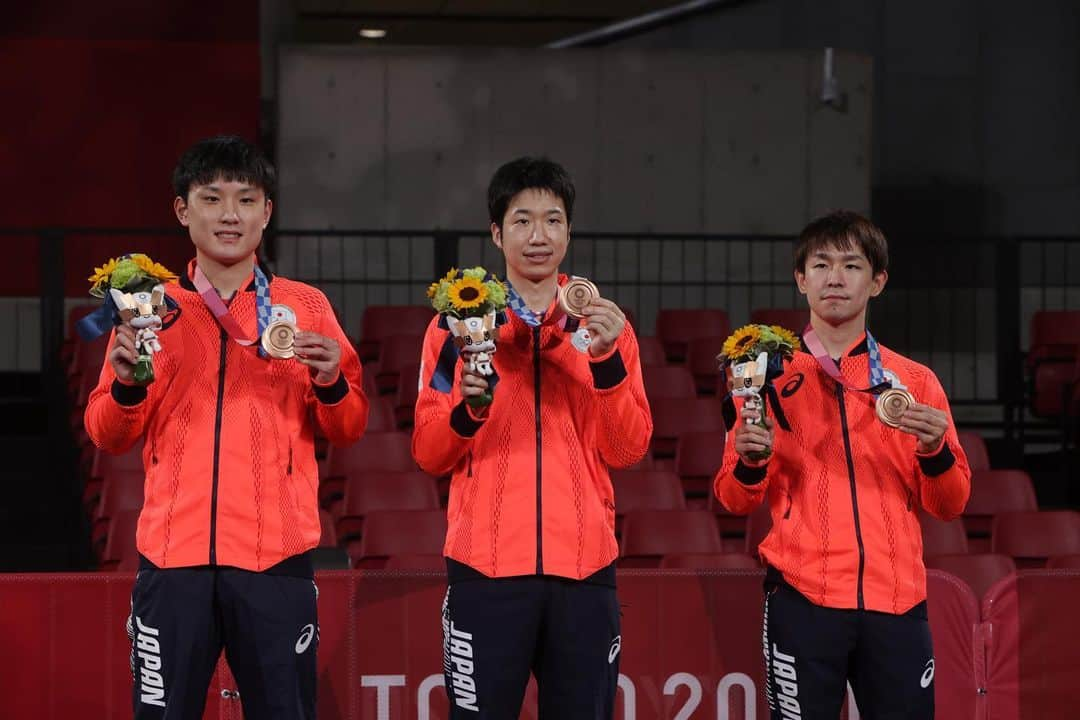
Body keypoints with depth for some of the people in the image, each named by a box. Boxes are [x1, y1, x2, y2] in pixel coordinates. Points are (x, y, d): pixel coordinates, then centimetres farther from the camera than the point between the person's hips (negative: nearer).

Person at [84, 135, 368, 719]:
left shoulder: (306, 307, 9)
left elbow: (347, 431, 11)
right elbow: (108, 436, 11)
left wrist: (332, 383, -10)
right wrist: (127, 384, -8)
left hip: (275, 557, 0)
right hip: (174, 557, 1)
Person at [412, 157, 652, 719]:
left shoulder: (603, 325, 10)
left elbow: (629, 451, 2)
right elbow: (428, 454, 4)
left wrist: (606, 360, -12)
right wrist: (467, 409, -16)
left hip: (583, 567, 2)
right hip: (487, 566, -1)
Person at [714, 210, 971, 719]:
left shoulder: (915, 382, 11)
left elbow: (949, 505, 10)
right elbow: (735, 501, 8)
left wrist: (935, 452, -9)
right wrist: (750, 464, -13)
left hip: (896, 601, 2)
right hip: (803, 599, -1)